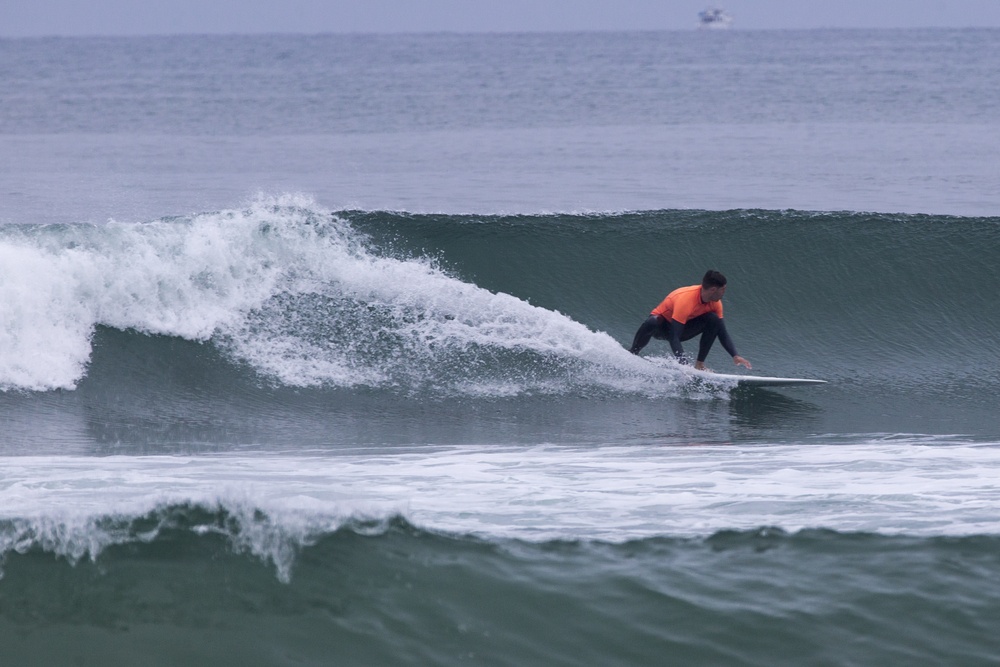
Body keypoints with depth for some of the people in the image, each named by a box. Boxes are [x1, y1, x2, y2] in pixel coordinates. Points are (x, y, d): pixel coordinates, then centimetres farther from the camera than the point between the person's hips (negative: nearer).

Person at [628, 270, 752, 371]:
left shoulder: (715, 303, -13)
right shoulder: (685, 299, -36)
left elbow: (722, 333, -4)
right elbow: (674, 337, -39)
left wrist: (735, 356, -19)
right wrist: (685, 366, -47)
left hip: (683, 326, 6)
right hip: (663, 325, -6)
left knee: (713, 320, -20)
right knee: (651, 323, -42)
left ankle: (699, 364, -14)